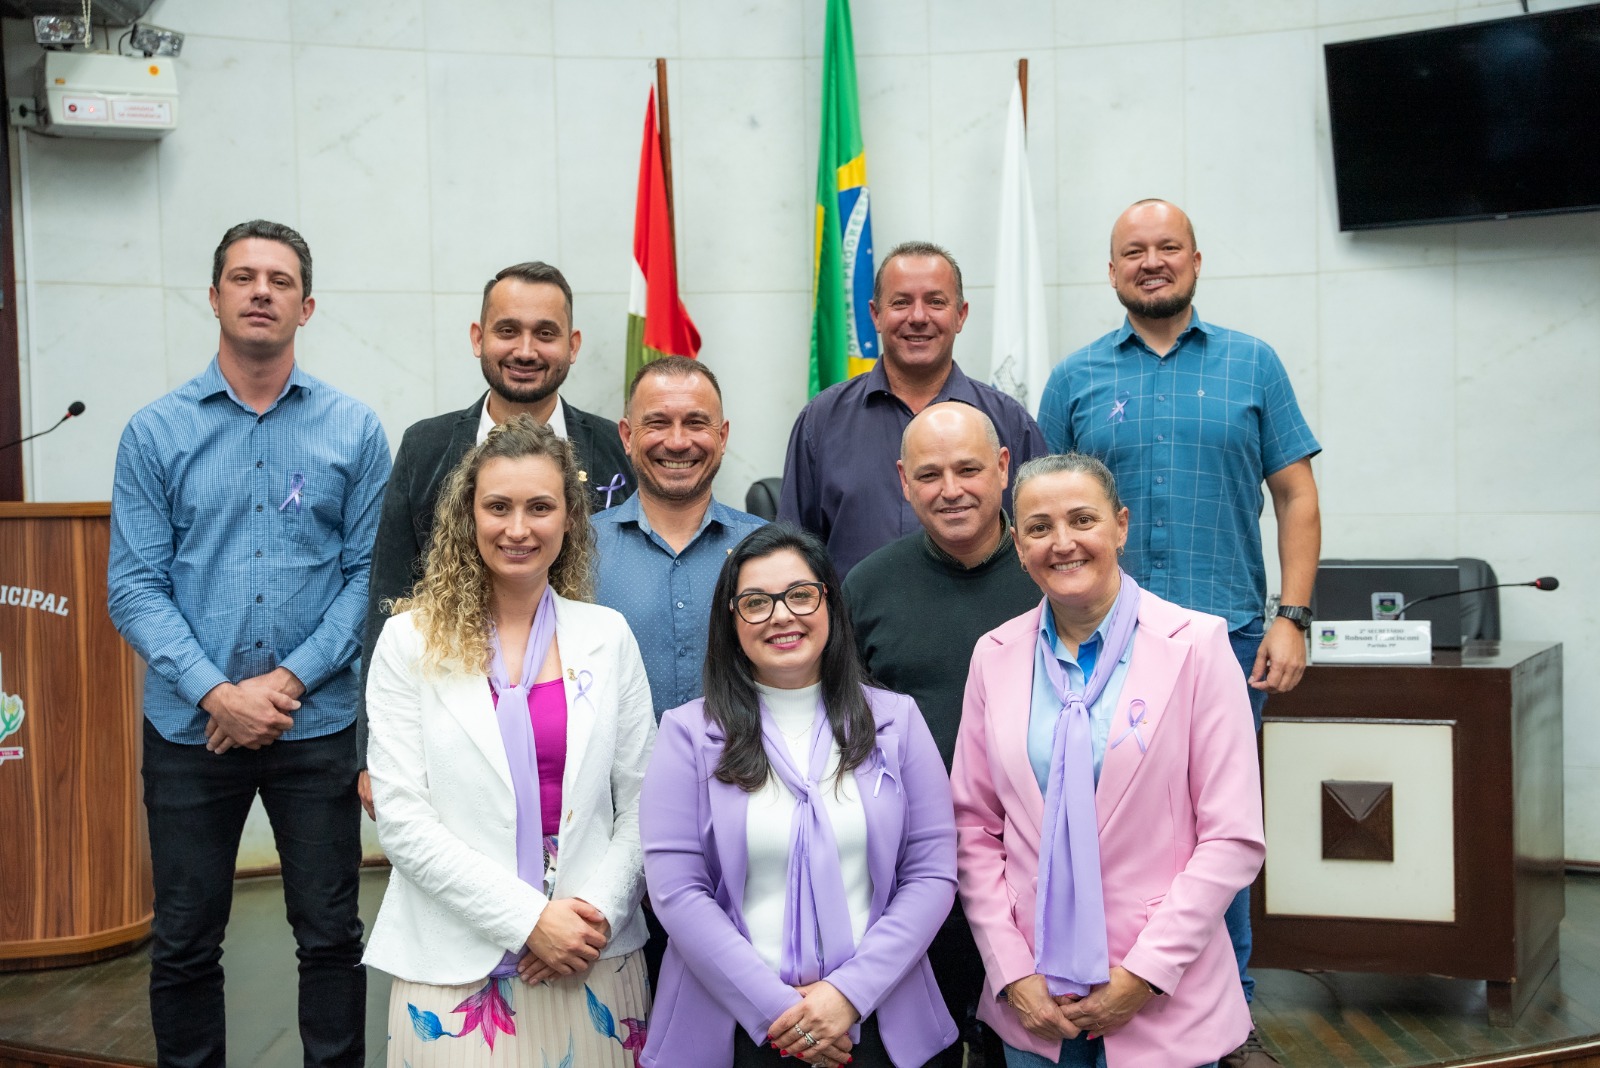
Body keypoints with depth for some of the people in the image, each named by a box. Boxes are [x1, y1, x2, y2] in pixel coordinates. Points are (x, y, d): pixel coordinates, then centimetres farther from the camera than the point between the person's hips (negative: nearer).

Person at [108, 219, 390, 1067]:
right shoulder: (155, 432, 0)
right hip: (190, 726, 0)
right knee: (184, 943, 11)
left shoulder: (354, 430, 0)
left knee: (331, 934, 8)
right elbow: (135, 587, -4)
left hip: (317, 724, 0)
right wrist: (217, 694, -14)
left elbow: (368, 574, -2)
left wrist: (289, 681, -11)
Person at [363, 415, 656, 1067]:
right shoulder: (413, 640, -2)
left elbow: (640, 803, 5)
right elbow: (400, 818, -7)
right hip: (459, 960, -2)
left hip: (593, 960, 2)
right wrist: (529, 920, -13)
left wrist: (600, 912, -11)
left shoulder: (608, 636, 4)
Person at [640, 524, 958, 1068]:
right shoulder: (689, 733, -3)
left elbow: (932, 873, -2)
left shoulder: (896, 721, 2)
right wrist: (774, 1008, -15)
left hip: (873, 1023, 2)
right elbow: (676, 890, -9)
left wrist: (850, 992, -12)